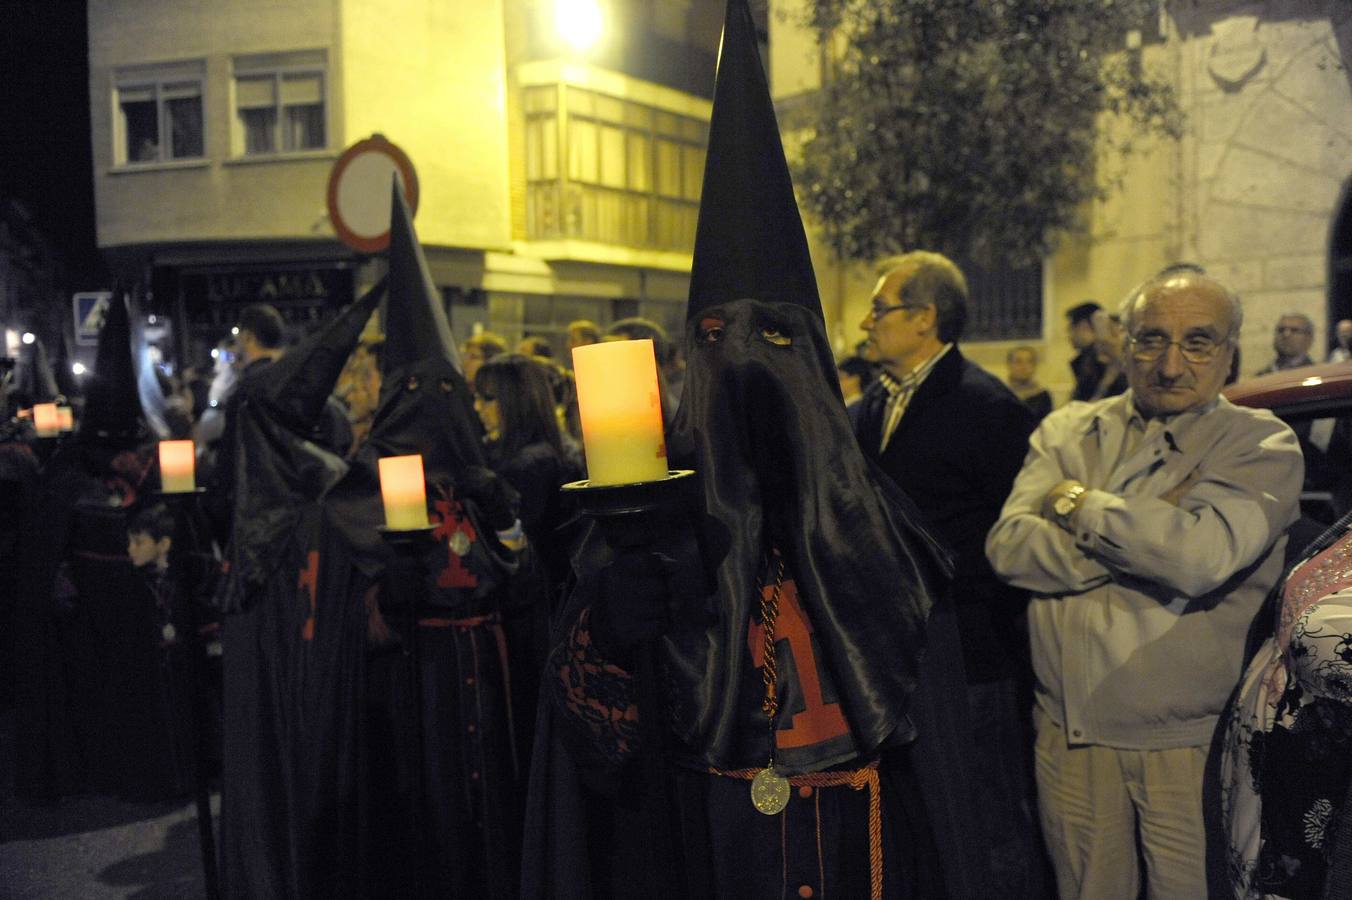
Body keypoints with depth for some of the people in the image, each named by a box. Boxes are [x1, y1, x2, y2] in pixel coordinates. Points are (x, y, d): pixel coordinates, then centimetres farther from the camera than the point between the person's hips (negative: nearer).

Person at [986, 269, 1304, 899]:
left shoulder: (1263, 445, -3)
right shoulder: (1067, 431, 6)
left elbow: (1202, 557, -23)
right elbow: (1008, 547, -9)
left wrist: (1077, 502, -11)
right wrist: (1150, 542, -17)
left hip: (1189, 746, -2)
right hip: (1069, 735, 3)